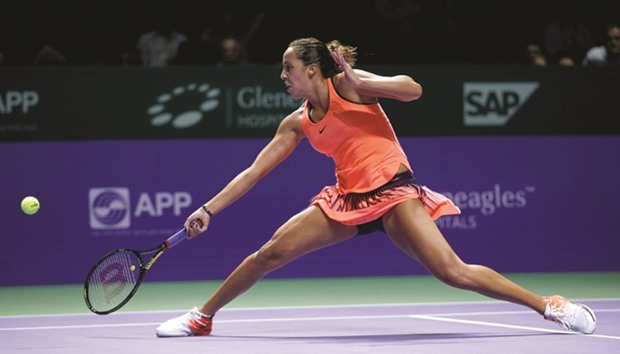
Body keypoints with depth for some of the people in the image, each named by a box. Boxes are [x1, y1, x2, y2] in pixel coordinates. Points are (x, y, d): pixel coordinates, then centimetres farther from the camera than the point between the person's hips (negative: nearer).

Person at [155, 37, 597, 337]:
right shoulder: (297, 124, 10)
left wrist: (356, 82, -25)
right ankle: (202, 317, 9)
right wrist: (209, 209, 7)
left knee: (453, 271, -21)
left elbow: (413, 89, -15)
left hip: (392, 191, -6)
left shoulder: (345, 85, -5)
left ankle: (549, 305, -14)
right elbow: (254, 171, 12)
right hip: (348, 199, 6)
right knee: (271, 252, -5)